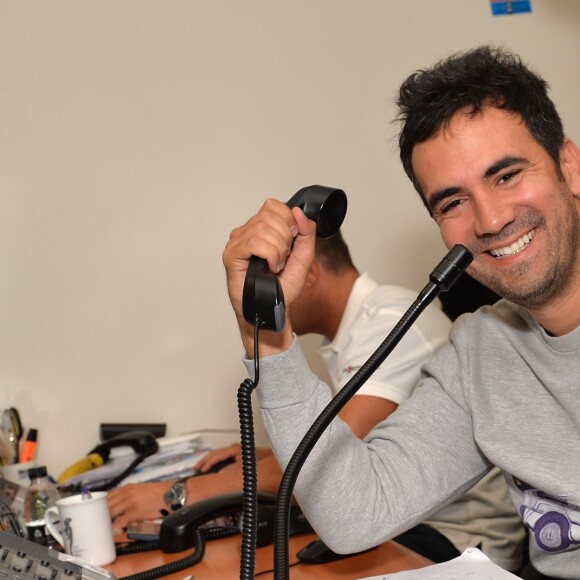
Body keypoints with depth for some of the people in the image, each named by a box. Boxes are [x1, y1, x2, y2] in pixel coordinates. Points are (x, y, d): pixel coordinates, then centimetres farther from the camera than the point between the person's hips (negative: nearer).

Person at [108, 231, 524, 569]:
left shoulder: (388, 320, -19)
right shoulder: (349, 334, 10)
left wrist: (187, 492, -24)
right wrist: (261, 459, 7)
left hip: (460, 537, -8)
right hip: (410, 522, 8)